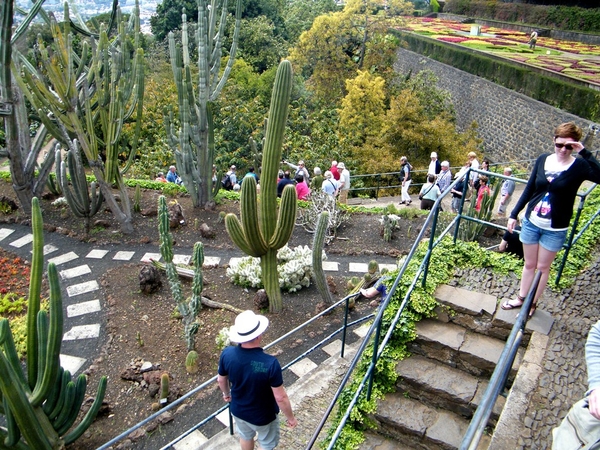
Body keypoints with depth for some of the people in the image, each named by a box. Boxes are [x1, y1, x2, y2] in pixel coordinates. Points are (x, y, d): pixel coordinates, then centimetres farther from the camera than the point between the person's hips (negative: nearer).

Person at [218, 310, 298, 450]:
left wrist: (227, 393, 17)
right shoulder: (270, 363, -38)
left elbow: (221, 379, -5)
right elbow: (280, 397, -26)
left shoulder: (227, 354, -25)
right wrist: (290, 417, -8)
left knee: (245, 437, 33)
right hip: (263, 415, -4)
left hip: (238, 410, 4)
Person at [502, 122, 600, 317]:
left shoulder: (579, 166, -11)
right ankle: (521, 298, 32)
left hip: (555, 229, -3)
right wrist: (514, 214, 7)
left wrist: (584, 153, -31)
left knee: (542, 267, 11)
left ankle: (532, 303, 27)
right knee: (529, 264, 16)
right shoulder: (543, 160, -1)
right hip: (531, 222, 3)